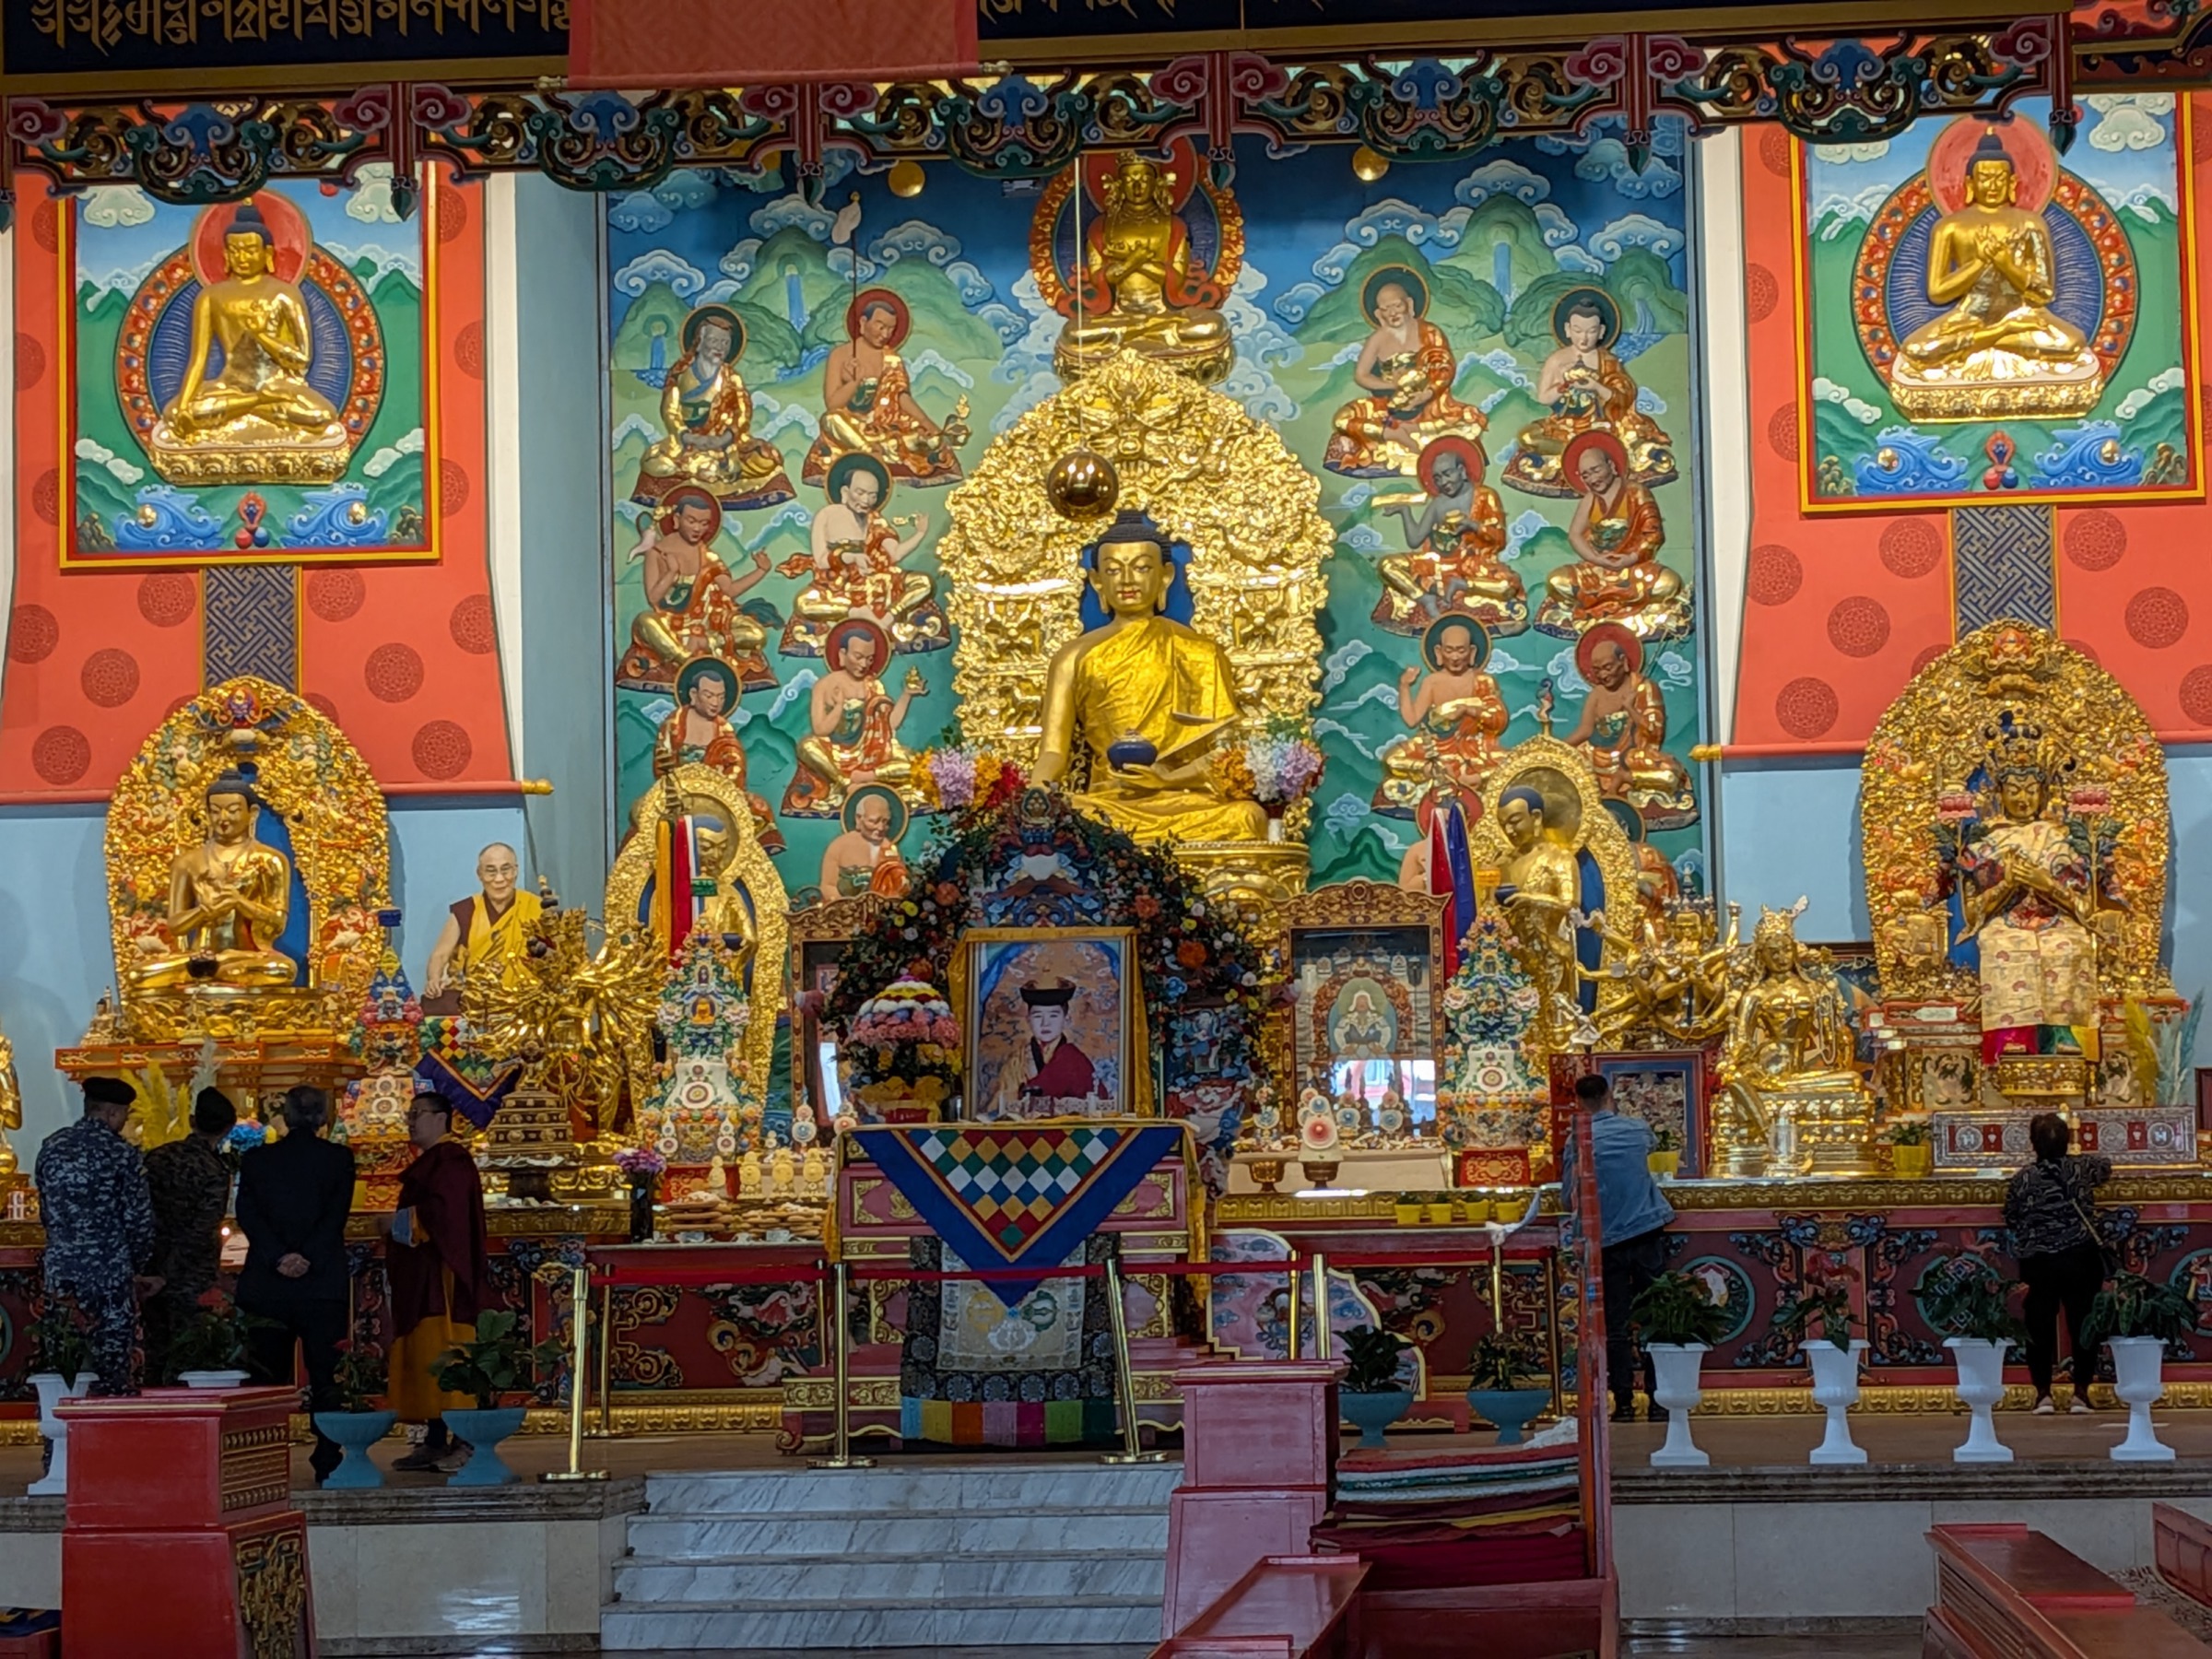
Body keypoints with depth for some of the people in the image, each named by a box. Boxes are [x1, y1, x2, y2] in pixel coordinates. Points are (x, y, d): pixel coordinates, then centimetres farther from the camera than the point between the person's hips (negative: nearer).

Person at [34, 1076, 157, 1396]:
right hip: (109, 1271, -5)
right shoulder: (121, 1153, -8)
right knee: (113, 1362, 0)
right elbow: (139, 1218, -6)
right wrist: (139, 1267, 7)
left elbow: (45, 1212, 15)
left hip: (60, 1270, 5)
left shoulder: (51, 1148, 7)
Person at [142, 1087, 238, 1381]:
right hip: (191, 1282, -5)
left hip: (151, 1273, 5)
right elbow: (201, 1234, -17)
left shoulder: (157, 1157, 0)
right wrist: (165, 1277, -5)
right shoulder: (215, 1172, -16)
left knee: (156, 1357, 13)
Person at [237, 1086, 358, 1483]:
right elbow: (336, 1215, -9)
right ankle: (327, 1463, -2)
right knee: (323, 1376, 2)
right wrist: (306, 1258, -12)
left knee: (268, 1377, 6)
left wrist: (278, 1257, -10)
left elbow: (247, 1215, -3)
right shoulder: (339, 1158, 1)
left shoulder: (256, 1159, 6)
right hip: (322, 1283, -1)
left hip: (266, 1284, 1)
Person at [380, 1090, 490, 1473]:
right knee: (424, 1359, 7)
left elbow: (443, 1211, -22)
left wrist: (399, 1222, -10)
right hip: (421, 1279, 11)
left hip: (442, 1278, -11)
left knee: (443, 1357, -13)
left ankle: (463, 1443, -15)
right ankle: (434, 1442, 7)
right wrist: (399, 1223, 14)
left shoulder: (450, 1160, -10)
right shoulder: (430, 1161, 22)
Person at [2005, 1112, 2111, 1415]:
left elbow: (2010, 1219, 4)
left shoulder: (2023, 1178, -4)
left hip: (2037, 1263, -1)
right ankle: (2081, 1393, 11)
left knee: (2040, 1326, 7)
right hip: (2081, 1259, 1)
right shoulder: (2082, 1167, -1)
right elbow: (2106, 1166, 22)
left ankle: (2043, 1394, 9)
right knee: (2082, 1323, 8)